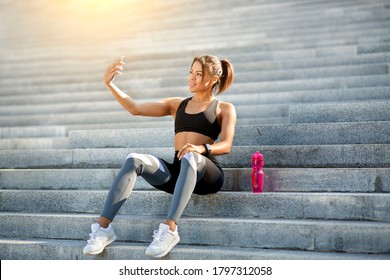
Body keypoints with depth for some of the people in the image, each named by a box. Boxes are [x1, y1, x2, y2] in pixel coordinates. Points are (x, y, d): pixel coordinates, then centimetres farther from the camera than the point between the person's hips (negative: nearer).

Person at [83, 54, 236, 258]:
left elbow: (226, 145, -4)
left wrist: (202, 148, -25)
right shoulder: (177, 105, 25)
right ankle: (103, 227, -32)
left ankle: (169, 229, -50)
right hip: (175, 173, 4)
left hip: (207, 174, -3)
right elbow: (135, 109, 16)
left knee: (190, 157, -39)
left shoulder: (224, 109, 13)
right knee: (134, 159, -24)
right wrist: (109, 84, 4)